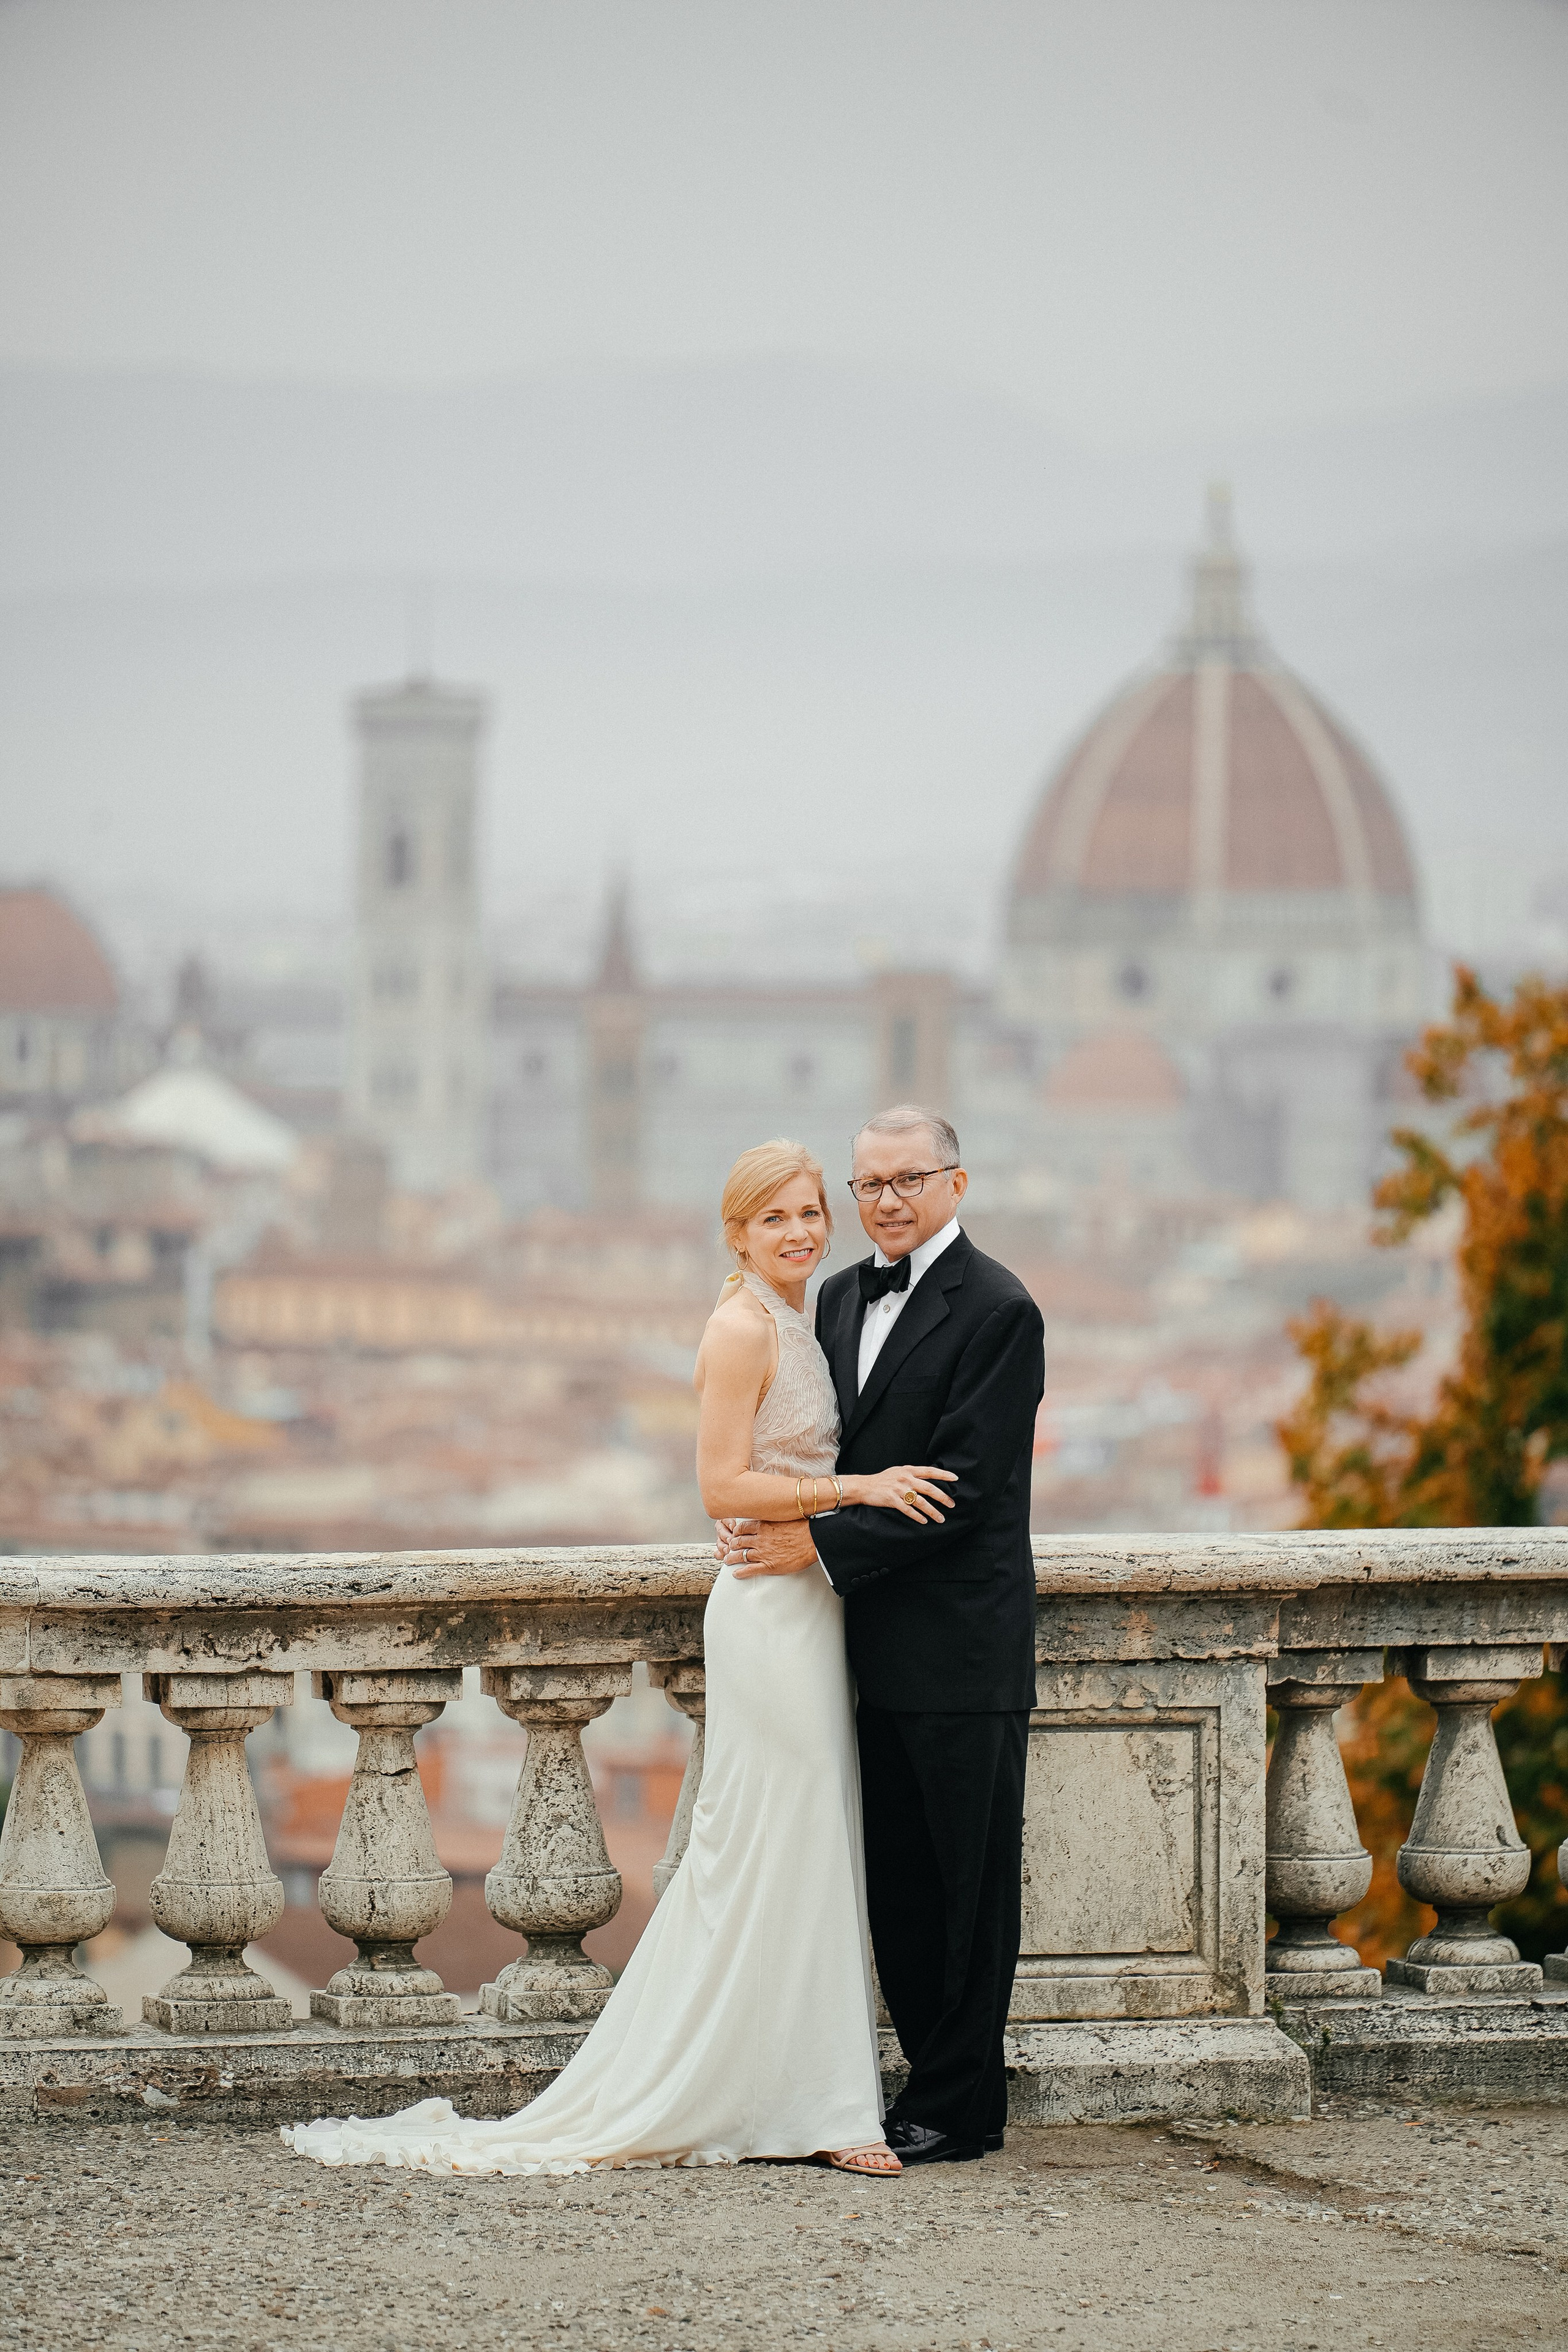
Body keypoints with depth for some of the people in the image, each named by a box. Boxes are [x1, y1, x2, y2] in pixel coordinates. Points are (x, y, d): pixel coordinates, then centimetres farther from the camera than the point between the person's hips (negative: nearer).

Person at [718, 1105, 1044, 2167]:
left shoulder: (997, 1311, -11)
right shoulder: (843, 1296, 13)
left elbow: (963, 1485, -16)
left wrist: (822, 1544, -17)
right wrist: (771, 1524, -1)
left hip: (962, 1648, -7)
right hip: (877, 1646, 7)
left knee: (967, 1877, 1)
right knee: (895, 1881, 10)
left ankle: (958, 2108, 7)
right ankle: (940, 2082, 18)